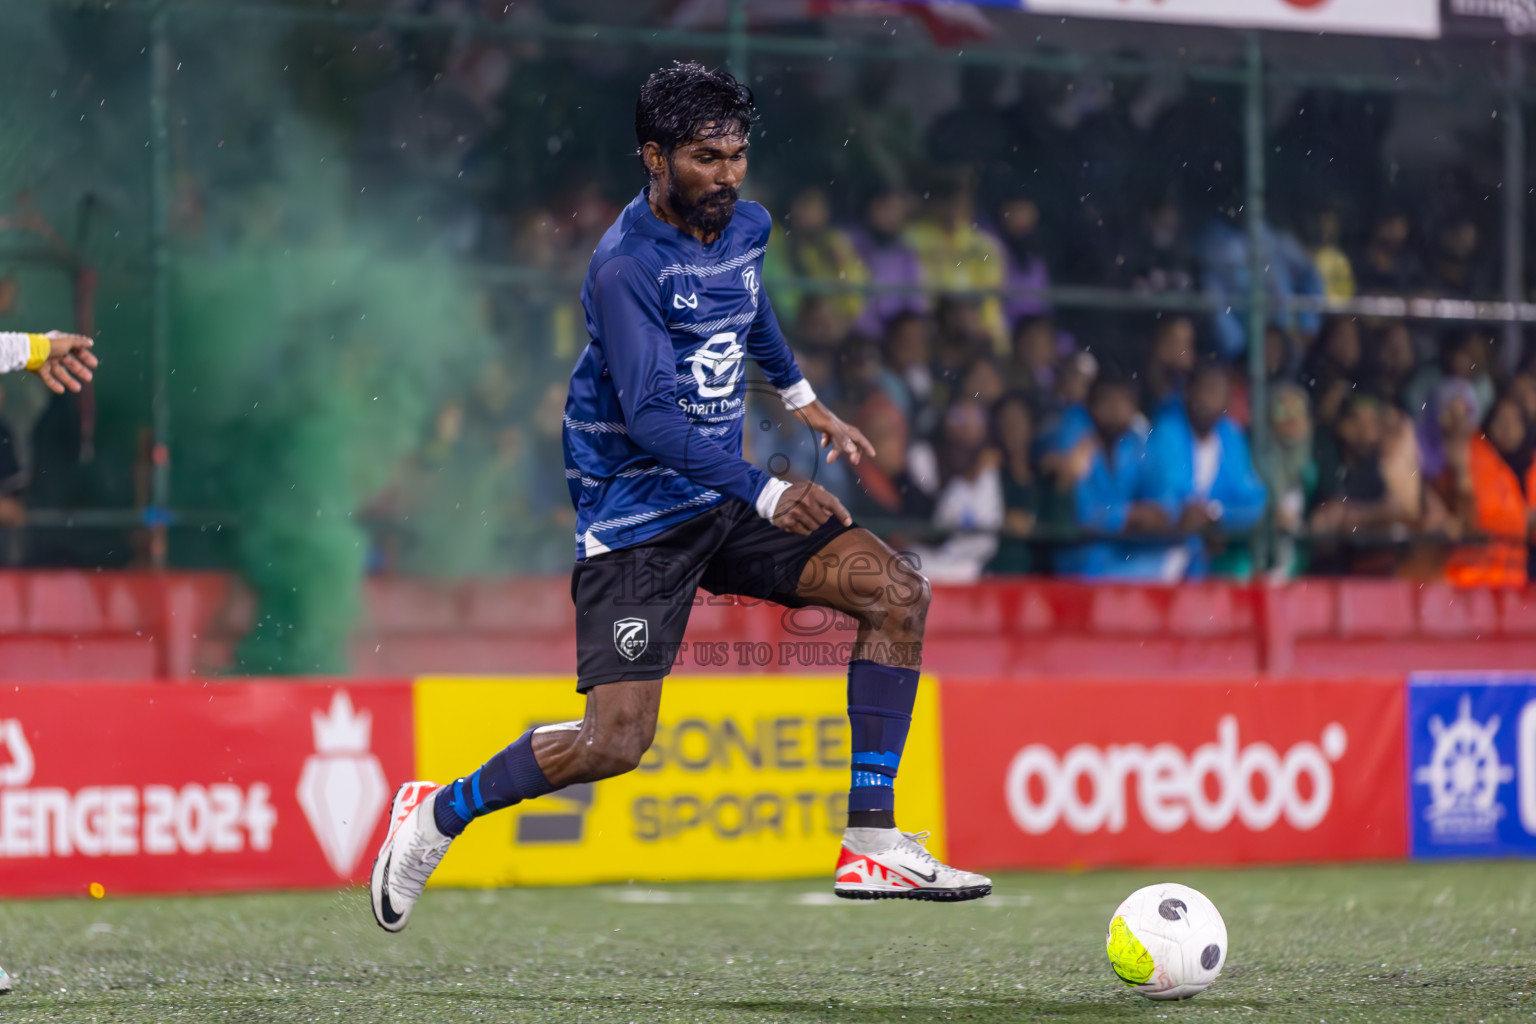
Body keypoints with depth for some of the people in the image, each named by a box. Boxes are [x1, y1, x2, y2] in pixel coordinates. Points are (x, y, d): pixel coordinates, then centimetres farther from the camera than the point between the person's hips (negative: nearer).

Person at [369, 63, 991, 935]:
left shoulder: (746, 226, 5)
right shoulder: (626, 266, -20)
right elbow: (652, 418, -27)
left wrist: (802, 399, 42)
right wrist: (768, 495, -33)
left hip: (725, 497, 7)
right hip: (636, 521, -7)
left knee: (899, 594, -9)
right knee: (615, 743, -14)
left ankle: (873, 845, -7)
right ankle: (438, 814, 11)